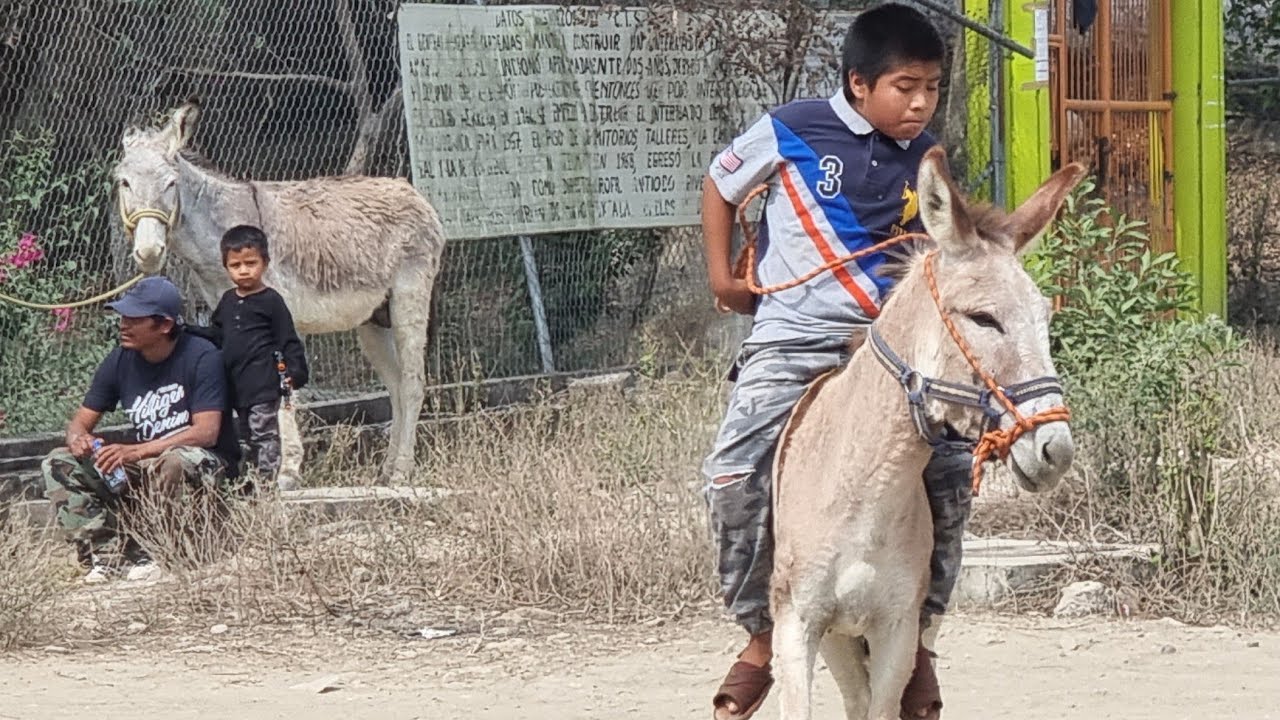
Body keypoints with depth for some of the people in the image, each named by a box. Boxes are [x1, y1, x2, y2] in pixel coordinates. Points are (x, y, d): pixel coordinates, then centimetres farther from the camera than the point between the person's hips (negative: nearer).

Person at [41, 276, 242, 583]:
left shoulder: (201, 358, -15)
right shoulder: (120, 361, 2)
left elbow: (206, 432, -24)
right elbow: (81, 421, 7)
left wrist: (135, 451, -33)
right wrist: (78, 438, -20)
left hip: (207, 470, -6)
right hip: (145, 471, 6)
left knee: (175, 461, -41)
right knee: (58, 465, -9)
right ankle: (109, 553, -25)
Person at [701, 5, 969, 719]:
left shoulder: (926, 160, 4)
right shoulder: (792, 132, -6)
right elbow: (720, 186, 12)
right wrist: (723, 274, 8)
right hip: (791, 339, -2)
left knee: (953, 466, -16)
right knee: (734, 472, -20)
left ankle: (919, 632, 2)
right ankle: (762, 635, 0)